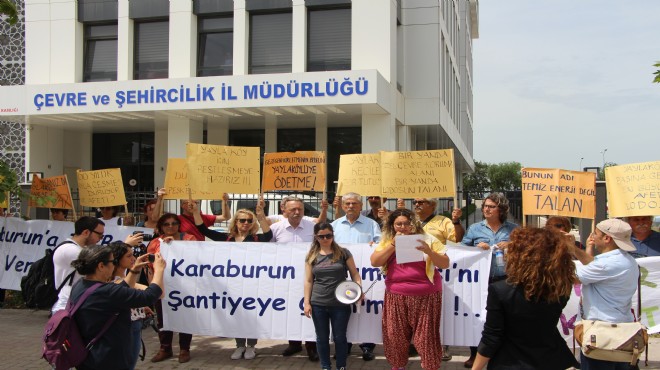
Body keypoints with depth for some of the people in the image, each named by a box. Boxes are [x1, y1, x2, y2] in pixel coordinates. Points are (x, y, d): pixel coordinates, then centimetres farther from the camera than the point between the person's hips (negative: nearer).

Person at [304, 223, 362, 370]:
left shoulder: (343, 253, 0)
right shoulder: (312, 256, 5)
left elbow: (354, 274, 3)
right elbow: (308, 281, 6)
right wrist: (307, 302, 1)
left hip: (340, 304, -2)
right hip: (318, 304, 2)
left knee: (339, 337, 6)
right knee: (322, 338, 10)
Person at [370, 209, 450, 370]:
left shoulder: (427, 239, 0)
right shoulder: (387, 241, 7)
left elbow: (445, 264, -3)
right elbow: (374, 262, -5)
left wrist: (428, 251, -20)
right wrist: (393, 245, -12)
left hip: (426, 296, -2)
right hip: (396, 297, 2)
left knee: (426, 337, 1)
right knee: (395, 336, 9)